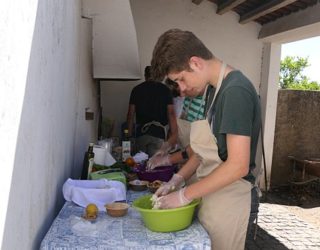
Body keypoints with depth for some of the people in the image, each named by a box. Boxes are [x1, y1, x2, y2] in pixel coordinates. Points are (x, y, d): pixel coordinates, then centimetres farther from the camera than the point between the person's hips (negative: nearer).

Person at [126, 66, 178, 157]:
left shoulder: (136, 89, 8)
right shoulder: (164, 90, 4)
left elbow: (130, 114, 5)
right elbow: (171, 113, -4)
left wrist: (129, 135, 11)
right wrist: (174, 134, -4)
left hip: (141, 133, 2)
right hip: (158, 133, -1)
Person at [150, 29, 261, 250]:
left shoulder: (236, 91, -20)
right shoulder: (219, 89, 9)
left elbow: (238, 165, -24)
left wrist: (185, 195, -17)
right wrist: (178, 179, 4)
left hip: (227, 200, -8)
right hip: (211, 192, 8)